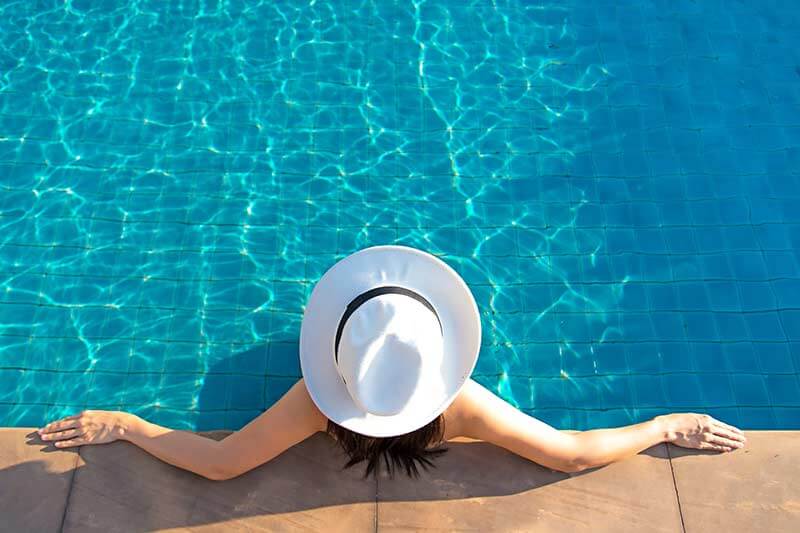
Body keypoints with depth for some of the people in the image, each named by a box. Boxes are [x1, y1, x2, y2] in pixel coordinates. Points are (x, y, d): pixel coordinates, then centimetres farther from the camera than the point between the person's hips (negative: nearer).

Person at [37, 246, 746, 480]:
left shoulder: (318, 401, -45)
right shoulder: (461, 405, -44)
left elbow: (216, 462, -36)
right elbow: (575, 453, -36)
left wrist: (121, 424, -24)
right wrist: (668, 426, -23)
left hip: (346, 465, 1)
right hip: (438, 477, 0)